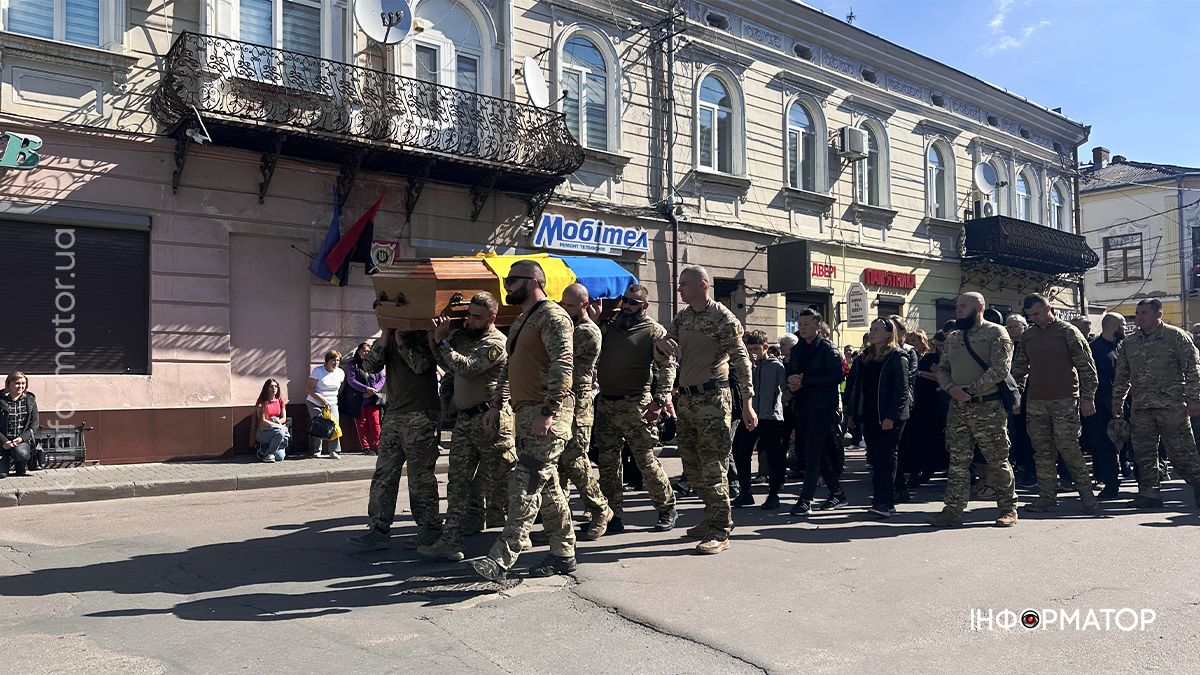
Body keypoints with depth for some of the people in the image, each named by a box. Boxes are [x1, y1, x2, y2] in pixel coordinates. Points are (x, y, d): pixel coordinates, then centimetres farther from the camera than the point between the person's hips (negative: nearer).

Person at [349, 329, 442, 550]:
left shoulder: (425, 337, -3)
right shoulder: (389, 338, 14)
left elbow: (420, 365, -20)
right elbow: (369, 365, 2)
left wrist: (400, 340, -13)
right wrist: (385, 338, -7)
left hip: (421, 416, -6)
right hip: (394, 414, 7)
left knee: (420, 477, -1)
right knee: (383, 475, 4)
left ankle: (430, 530, 10)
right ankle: (379, 530, 9)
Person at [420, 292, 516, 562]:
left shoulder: (495, 342, -12)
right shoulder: (463, 334, 14)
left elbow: (465, 367, -22)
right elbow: (449, 368, 18)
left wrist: (442, 341, -13)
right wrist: (435, 342, 3)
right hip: (464, 418, 8)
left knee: (498, 479, 0)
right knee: (458, 481, 3)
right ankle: (450, 541, 4)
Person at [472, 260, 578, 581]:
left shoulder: (552, 316, -9)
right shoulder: (521, 320, 22)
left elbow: (563, 365, -20)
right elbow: (509, 368, 28)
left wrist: (548, 411, -26)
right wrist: (497, 405, 20)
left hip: (547, 414, -10)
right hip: (527, 413, 10)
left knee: (525, 487, -12)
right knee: (547, 486, 12)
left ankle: (501, 561, -13)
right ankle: (563, 554, 20)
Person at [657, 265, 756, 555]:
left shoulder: (723, 318, -10)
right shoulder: (682, 316, 12)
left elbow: (740, 360, -11)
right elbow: (669, 346, 16)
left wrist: (747, 403, -17)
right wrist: (663, 342, -10)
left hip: (712, 399, -8)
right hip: (686, 398, 8)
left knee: (712, 465, -8)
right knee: (691, 464, 13)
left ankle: (719, 533, -1)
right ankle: (719, 517, 27)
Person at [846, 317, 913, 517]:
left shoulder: (897, 357, -6)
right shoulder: (864, 358, 15)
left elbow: (902, 389, -12)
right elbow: (853, 385, 16)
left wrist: (891, 416, -19)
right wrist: (851, 412, 9)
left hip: (889, 418, -7)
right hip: (869, 416, 7)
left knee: (886, 458, -5)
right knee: (875, 458, 8)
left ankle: (886, 503, -3)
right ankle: (879, 500, 14)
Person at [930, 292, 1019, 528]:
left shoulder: (996, 333, -3)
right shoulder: (952, 338, 16)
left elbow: (999, 370, -14)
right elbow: (942, 369, 15)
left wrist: (970, 390, -16)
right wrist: (952, 388, -6)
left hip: (988, 408, -5)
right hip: (957, 408, 5)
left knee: (998, 462, 3)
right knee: (957, 462, 5)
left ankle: (1008, 509, 16)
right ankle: (953, 510, 8)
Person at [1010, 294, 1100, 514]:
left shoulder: (1068, 332, -3)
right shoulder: (1027, 335, 11)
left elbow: (1087, 367, -3)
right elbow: (1019, 368, 18)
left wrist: (1087, 398, -7)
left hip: (1065, 401, -5)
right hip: (1035, 402, 5)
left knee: (1068, 447, -6)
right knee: (1042, 451, 6)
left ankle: (1086, 493, 11)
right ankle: (1047, 497, 11)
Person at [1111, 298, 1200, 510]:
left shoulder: (1176, 337, 1)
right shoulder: (1128, 343, 14)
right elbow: (1121, 377, 20)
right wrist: (1117, 403, 17)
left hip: (1172, 405, -4)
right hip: (1141, 407, 5)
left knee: (1181, 452, -2)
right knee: (1144, 453, 4)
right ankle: (1149, 493, 11)